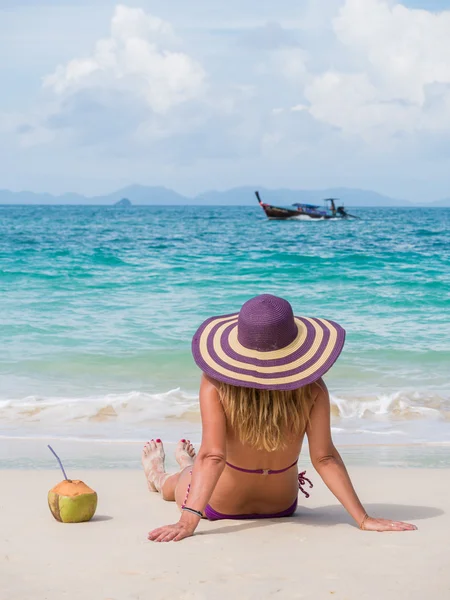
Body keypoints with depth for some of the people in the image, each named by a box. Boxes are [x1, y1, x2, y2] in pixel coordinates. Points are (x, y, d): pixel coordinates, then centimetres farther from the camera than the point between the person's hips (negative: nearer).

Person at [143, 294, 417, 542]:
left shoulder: (216, 385, -31)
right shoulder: (312, 389, -26)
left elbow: (213, 456, -36)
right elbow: (324, 458, -27)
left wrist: (188, 521, -40)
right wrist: (363, 519, -23)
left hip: (221, 507, -3)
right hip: (282, 507, 3)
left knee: (183, 482, 36)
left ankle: (159, 477, 70)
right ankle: (190, 467, 72)